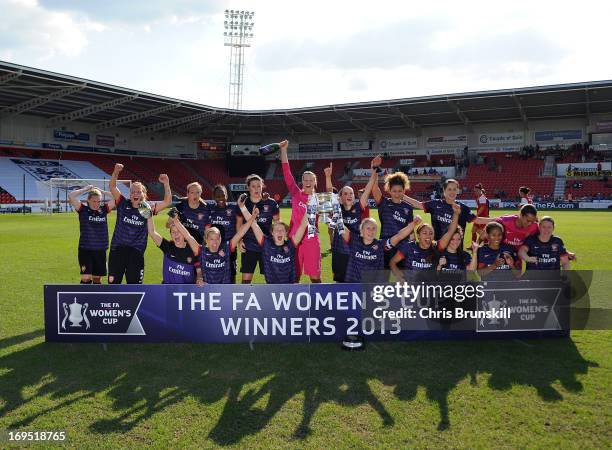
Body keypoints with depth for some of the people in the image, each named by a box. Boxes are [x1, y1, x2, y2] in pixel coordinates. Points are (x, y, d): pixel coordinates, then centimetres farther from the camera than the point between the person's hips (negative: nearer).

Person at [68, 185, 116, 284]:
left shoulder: (104, 210, 5)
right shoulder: (83, 209, -2)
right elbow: (71, 196, -14)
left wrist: (101, 191, 2)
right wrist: (86, 189, -4)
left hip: (101, 250, 3)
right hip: (85, 250, -3)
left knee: (97, 279, 12)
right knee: (86, 278, -11)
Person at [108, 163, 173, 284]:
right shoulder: (123, 204, 1)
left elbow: (167, 202, -6)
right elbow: (112, 187, -8)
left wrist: (166, 184, -17)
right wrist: (116, 173, -23)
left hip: (136, 252, 0)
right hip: (117, 249, 0)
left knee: (135, 285, 8)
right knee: (113, 282, 10)